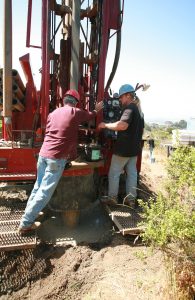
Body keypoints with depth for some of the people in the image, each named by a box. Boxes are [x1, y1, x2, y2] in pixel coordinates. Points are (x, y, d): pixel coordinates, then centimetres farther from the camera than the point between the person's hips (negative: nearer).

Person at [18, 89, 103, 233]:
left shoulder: (53, 113, 16)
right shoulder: (76, 112, 1)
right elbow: (89, 116, 21)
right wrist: (97, 109, 42)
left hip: (43, 153, 7)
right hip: (57, 157, -7)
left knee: (38, 186, 19)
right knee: (45, 191, -1)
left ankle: (30, 213, 30)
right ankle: (26, 223, 3)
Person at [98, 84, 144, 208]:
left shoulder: (129, 108, -16)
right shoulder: (139, 109, 14)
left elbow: (123, 125, -34)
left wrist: (105, 125, -24)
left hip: (124, 148, -9)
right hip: (135, 148, 9)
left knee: (114, 173, 3)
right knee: (132, 172, 12)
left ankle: (112, 198, 12)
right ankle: (131, 198, 19)